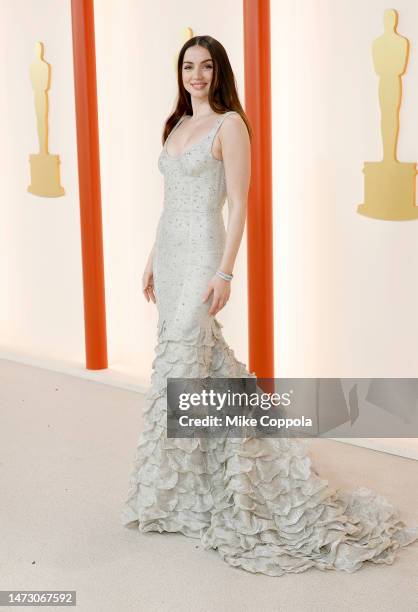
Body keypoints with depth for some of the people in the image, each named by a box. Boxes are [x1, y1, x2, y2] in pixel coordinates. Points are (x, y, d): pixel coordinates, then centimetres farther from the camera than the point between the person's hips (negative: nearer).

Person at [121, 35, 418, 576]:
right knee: (203, 355, 12)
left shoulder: (230, 124, -8)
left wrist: (224, 272, -19)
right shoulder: (177, 124, 15)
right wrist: (152, 260, 16)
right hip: (170, 252, 8)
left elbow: (238, 204, -13)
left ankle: (168, 493, 5)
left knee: (180, 361, -7)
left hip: (202, 252, -8)